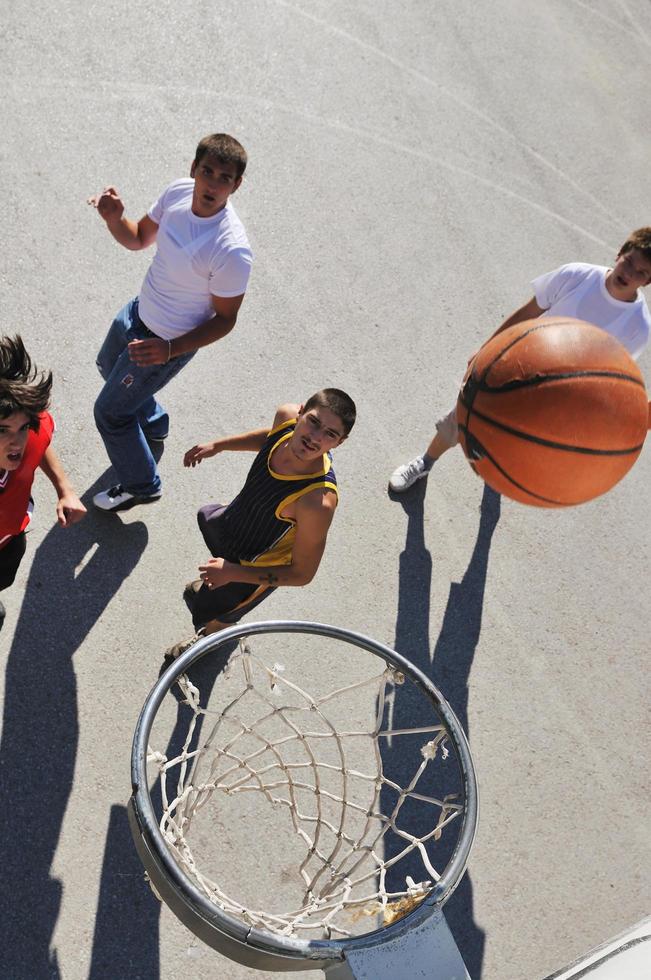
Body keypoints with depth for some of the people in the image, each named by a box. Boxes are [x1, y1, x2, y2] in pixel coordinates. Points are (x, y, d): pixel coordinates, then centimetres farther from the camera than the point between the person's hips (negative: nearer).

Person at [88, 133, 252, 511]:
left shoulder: (232, 250, -36)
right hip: (139, 311, 8)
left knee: (109, 412, 8)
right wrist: (114, 219, -21)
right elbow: (138, 239, 1)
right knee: (109, 366, 35)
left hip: (167, 341, -8)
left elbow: (225, 319, -23)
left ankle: (141, 485, 34)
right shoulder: (178, 192, -15)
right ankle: (154, 426, 61)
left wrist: (171, 349, -34)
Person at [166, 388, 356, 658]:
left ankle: (211, 636, 62)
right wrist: (218, 445, 4)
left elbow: (302, 574, -31)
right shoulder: (287, 416, -29)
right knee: (206, 517, 39)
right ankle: (219, 583, 72)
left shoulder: (318, 502, -47)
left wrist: (234, 573, -31)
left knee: (206, 612, 22)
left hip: (256, 567, -6)